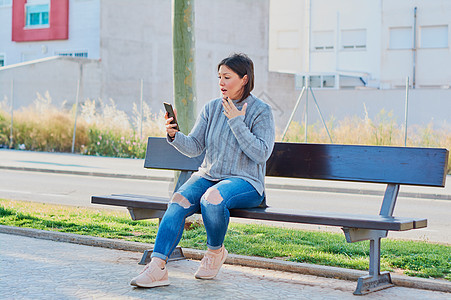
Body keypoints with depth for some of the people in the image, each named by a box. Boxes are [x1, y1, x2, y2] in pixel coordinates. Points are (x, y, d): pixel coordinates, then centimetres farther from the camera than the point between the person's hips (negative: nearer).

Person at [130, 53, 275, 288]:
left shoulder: (261, 111, -2)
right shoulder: (211, 108, 12)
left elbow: (261, 154, -12)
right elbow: (194, 148, 8)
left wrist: (236, 122, -15)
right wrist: (174, 136, -12)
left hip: (245, 182, -4)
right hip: (207, 176, 4)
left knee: (212, 198, -36)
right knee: (179, 200, -26)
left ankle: (215, 251, -7)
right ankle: (157, 266, -34)